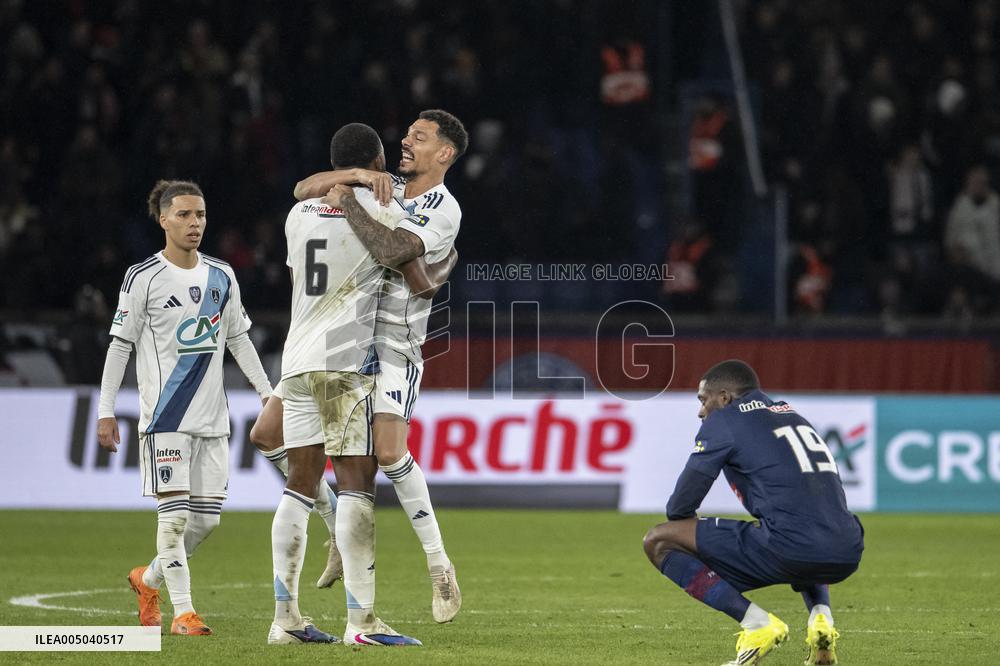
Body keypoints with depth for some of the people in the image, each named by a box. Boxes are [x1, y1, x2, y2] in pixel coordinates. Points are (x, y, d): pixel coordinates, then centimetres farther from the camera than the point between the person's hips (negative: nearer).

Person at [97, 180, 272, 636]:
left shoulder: (222, 277, 11)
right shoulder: (143, 278, -3)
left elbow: (238, 340, 19)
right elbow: (120, 345, -2)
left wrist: (267, 393, 12)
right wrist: (105, 411, -6)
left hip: (212, 418, 5)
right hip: (164, 413, -5)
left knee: (207, 519, 5)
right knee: (174, 513, -10)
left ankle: (149, 579, 27)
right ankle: (183, 612, -6)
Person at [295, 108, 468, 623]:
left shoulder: (444, 211, -11)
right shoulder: (382, 188, 9)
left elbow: (390, 251, -27)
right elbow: (303, 191, 6)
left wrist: (346, 201, -18)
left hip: (393, 341, -7)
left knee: (388, 452, -23)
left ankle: (439, 566, -9)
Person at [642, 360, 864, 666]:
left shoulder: (723, 420, 7)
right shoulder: (792, 414, 28)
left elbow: (680, 506, 7)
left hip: (789, 548, -7)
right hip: (847, 556, 7)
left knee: (658, 542, 4)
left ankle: (757, 624, -7)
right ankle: (821, 614, 13)